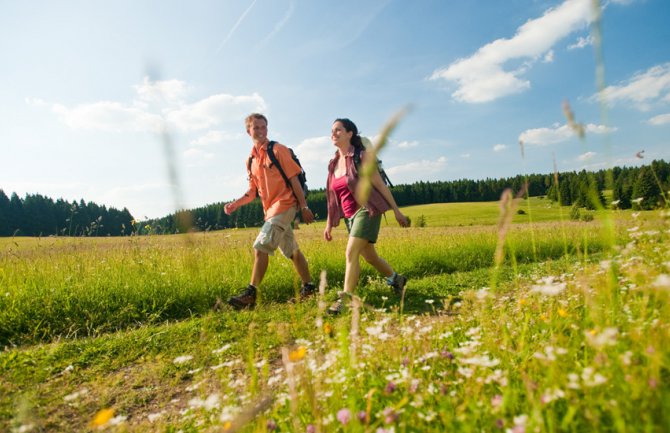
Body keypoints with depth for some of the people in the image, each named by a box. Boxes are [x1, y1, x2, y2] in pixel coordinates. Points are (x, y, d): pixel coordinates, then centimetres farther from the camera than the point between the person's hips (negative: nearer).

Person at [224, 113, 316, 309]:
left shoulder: (278, 150, -4)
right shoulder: (251, 160, 14)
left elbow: (294, 178, -7)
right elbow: (253, 191, 14)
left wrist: (304, 207, -10)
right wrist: (236, 204, -3)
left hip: (284, 205, -7)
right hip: (270, 210, 7)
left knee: (261, 246, -16)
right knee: (292, 251, 14)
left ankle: (251, 294, -10)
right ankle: (308, 287, 25)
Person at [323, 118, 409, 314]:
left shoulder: (360, 156, -7)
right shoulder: (333, 163, 11)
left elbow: (380, 184, -6)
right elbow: (333, 196, 15)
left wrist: (396, 210, -5)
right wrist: (329, 224, 13)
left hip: (367, 210, -7)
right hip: (350, 216, 7)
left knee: (351, 253, -16)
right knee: (369, 255, 15)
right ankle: (396, 279, 39)